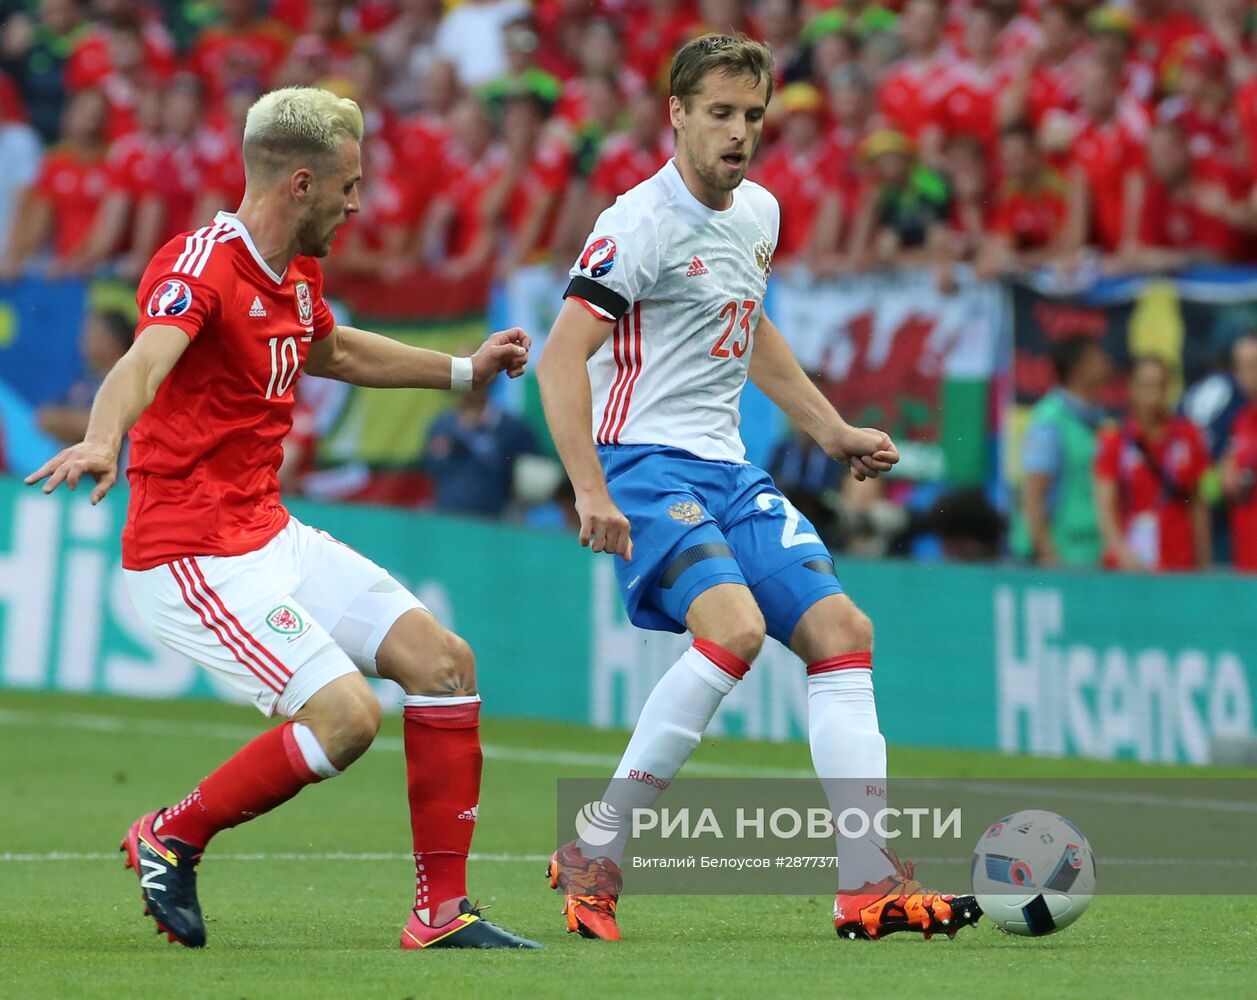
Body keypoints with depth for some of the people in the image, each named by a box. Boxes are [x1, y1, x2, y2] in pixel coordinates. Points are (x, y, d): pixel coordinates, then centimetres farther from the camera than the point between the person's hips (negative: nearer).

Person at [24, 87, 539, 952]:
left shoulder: (298, 273, 10)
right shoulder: (203, 269, -19)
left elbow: (334, 351, 34)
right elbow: (146, 361, -40)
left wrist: (465, 370, 39)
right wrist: (101, 442, -61)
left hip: (271, 534, 10)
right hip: (194, 556, -10)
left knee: (443, 662, 1)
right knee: (346, 713, -21)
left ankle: (443, 909, 7)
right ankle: (171, 838, 1)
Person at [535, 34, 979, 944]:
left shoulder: (760, 213, 11)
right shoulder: (641, 224, -14)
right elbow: (562, 356, -20)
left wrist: (832, 431, 24)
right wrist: (591, 491, -30)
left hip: (726, 468, 8)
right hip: (643, 460, -8)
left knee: (841, 631, -1)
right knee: (734, 629, -28)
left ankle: (871, 885, 0)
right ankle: (591, 859, -17)